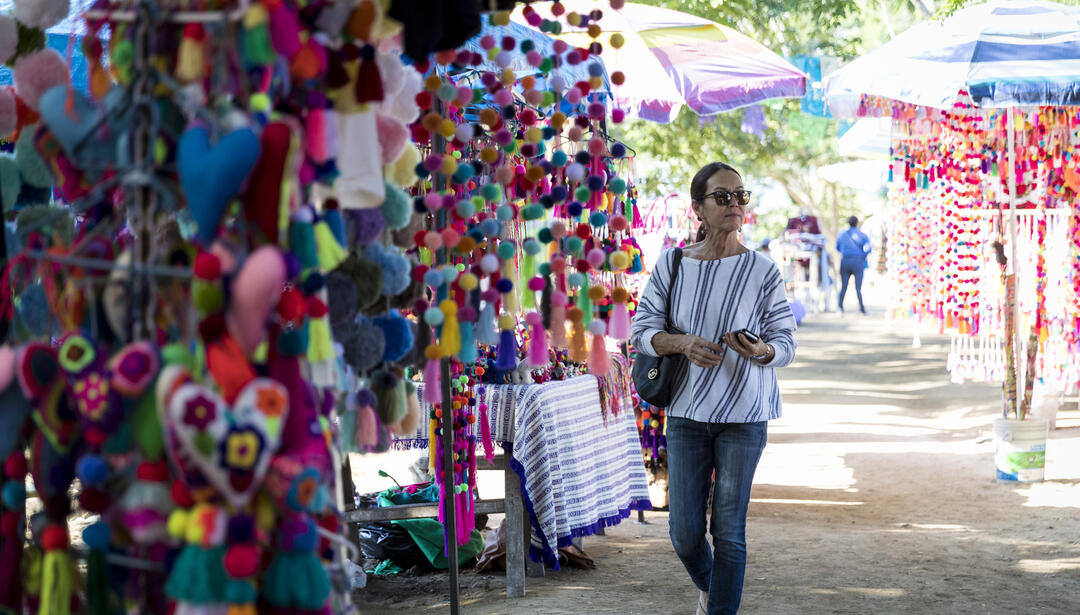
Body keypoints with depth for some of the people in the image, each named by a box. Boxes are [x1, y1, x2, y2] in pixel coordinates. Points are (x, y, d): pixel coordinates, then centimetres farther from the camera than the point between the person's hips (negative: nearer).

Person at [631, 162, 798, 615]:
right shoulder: (672, 265, -1)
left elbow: (785, 344, -2)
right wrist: (682, 343, -19)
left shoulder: (762, 272, -6)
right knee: (685, 532, 4)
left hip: (744, 414, -1)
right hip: (687, 411, 2)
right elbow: (642, 330, 0)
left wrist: (761, 351, -25)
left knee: (729, 530, -1)